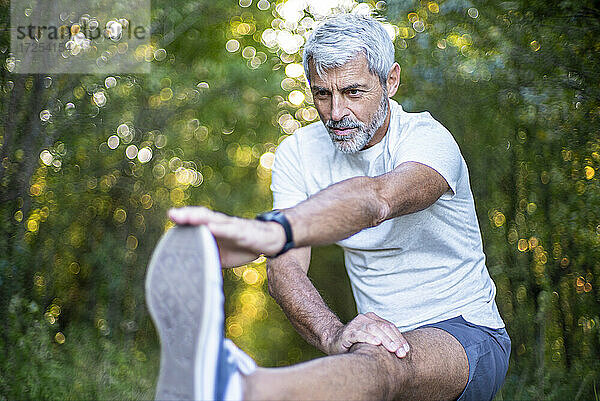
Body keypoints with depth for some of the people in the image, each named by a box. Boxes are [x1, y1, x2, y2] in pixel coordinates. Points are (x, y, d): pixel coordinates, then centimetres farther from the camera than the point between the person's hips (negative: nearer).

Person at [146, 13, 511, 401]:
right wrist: (334, 336, -32)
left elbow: (374, 198, -40)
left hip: (467, 334, -10)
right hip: (379, 333, 11)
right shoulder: (299, 152, -1)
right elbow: (286, 269, -12)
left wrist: (273, 232, -59)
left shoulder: (429, 140, -16)